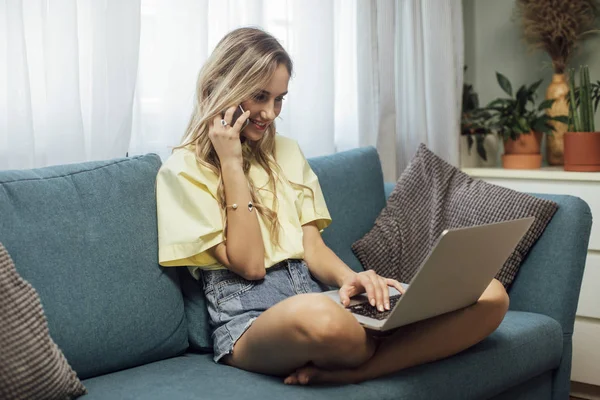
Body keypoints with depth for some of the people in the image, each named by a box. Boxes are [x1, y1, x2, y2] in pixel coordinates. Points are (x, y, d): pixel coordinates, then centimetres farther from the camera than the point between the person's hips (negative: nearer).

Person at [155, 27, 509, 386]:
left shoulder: (287, 152, 20)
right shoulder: (184, 170, 3)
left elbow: (313, 247, 12)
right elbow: (249, 265, -6)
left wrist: (348, 277, -11)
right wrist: (231, 164, -7)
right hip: (250, 313, -5)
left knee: (489, 295, -15)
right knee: (319, 317, -45)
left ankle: (345, 373, -26)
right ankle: (402, 350, -11)